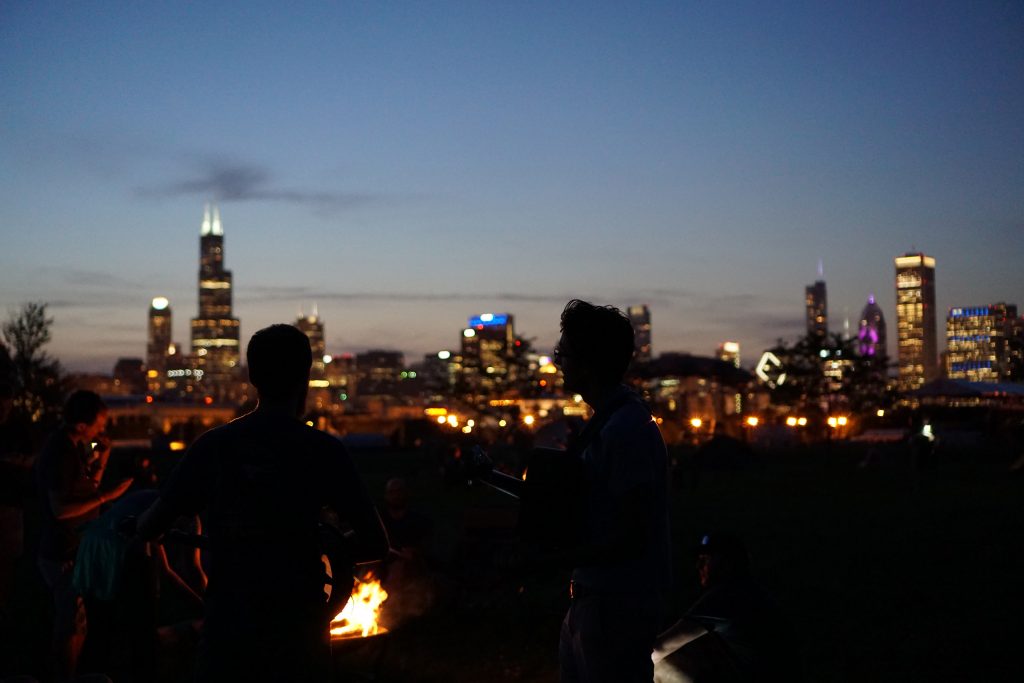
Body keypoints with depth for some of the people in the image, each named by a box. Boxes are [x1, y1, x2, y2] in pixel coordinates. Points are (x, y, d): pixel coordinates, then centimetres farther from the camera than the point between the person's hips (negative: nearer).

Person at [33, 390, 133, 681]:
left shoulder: (71, 446, 7)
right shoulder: (61, 453, -22)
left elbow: (85, 489, 13)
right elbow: (60, 508, -26)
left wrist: (102, 458, 0)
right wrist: (106, 496, -24)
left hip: (70, 550, 10)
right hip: (65, 555, -10)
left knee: (69, 622, 18)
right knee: (73, 626, -3)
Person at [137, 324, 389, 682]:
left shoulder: (214, 444, -2)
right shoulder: (324, 450, -7)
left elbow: (150, 527, 1)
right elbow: (376, 544, -7)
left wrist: (134, 523, 23)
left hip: (227, 630, 1)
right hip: (298, 634, -1)